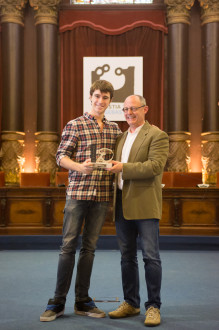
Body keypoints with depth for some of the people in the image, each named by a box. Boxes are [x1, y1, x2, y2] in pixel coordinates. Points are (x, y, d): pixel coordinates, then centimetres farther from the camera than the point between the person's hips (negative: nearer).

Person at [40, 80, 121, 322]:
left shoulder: (114, 129, 14)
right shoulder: (75, 125, 1)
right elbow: (61, 156, -3)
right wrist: (80, 167, -20)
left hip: (102, 194, 4)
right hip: (77, 192, -3)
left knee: (89, 247, 9)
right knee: (68, 245, -2)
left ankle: (82, 301, 17)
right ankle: (58, 302, 9)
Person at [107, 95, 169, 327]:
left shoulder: (157, 136, -3)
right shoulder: (121, 137, 18)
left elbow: (155, 166, -16)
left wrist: (123, 168, -18)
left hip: (145, 205, -7)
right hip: (123, 206, 7)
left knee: (151, 257, -3)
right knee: (127, 257, 12)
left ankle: (153, 306, 7)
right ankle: (131, 303, 22)